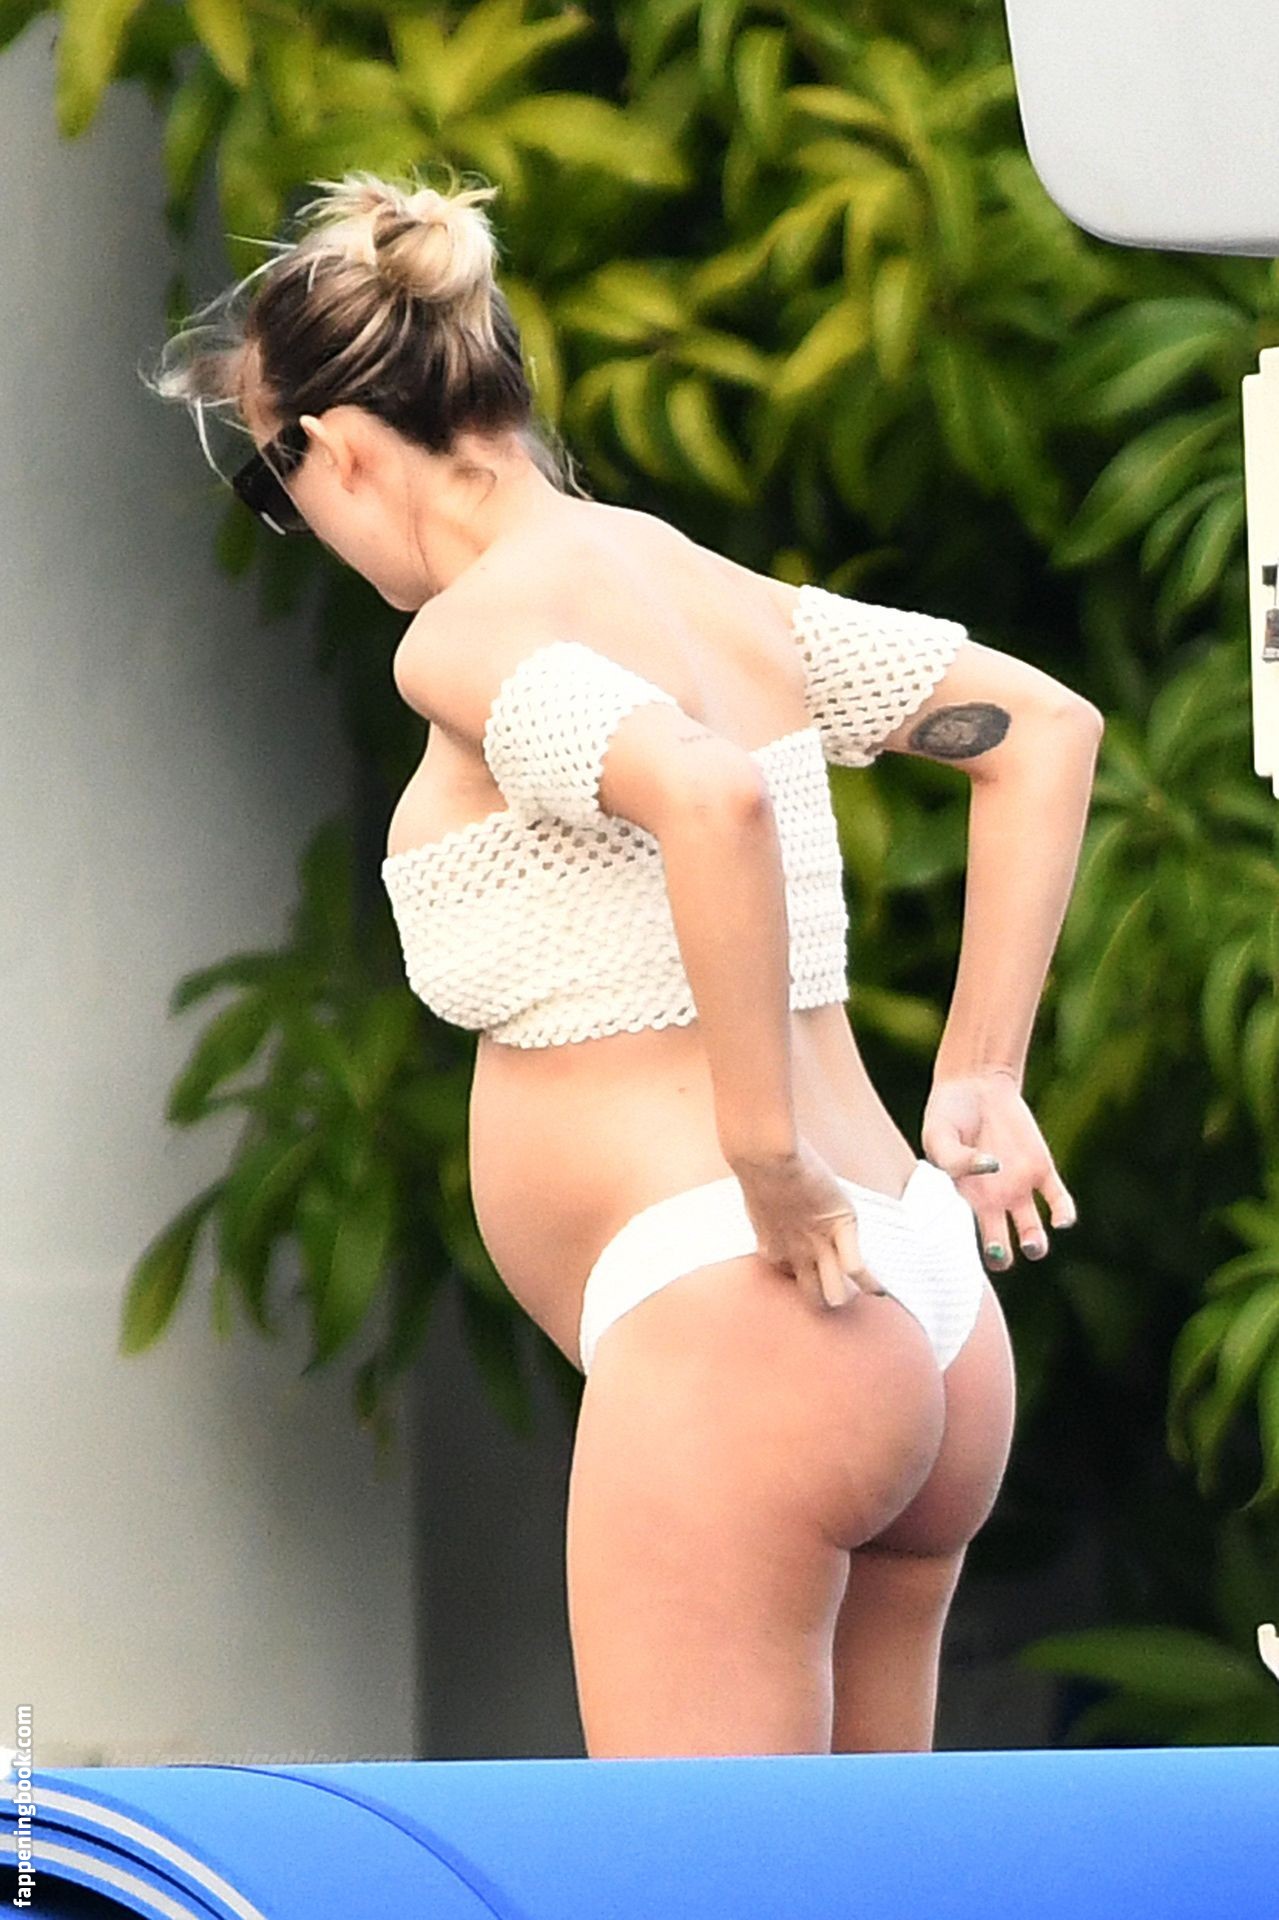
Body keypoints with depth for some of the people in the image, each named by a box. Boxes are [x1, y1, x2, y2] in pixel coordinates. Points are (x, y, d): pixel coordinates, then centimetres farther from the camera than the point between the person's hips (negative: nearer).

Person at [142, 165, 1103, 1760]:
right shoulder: (715, 591, 15)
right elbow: (1044, 727, 21)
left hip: (732, 1326, -9)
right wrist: (978, 1077, 17)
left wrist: (767, 1156, -22)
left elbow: (714, 799, -28)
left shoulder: (473, 638, -10)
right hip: (934, 1328, 9)